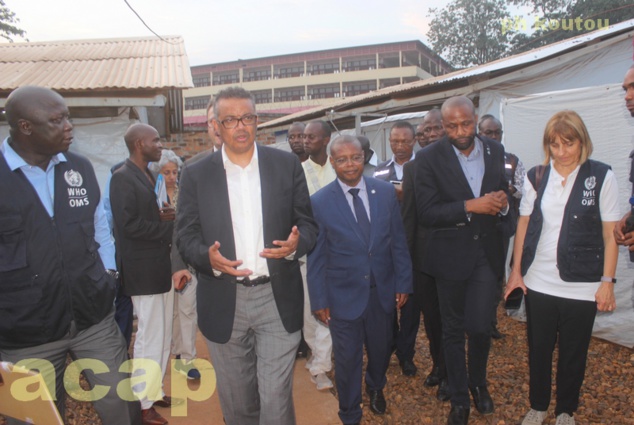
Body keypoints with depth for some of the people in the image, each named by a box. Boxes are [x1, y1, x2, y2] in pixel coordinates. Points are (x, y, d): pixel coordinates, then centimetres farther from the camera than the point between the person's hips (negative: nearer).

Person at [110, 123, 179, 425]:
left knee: (163, 336, 16)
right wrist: (168, 227, -13)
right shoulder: (123, 178, -14)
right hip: (143, 270, -9)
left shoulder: (148, 175, 13)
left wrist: (164, 215, -2)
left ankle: (155, 391, 32)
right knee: (150, 338, 1)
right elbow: (129, 224, -22)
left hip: (160, 266, 9)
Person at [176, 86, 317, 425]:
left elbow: (307, 223, 5)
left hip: (277, 299, -1)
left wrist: (295, 244, -18)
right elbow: (186, 237, 2)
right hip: (223, 303, 1)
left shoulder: (286, 165, 1)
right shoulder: (195, 175, 1)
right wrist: (208, 258, -20)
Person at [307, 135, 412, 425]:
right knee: (347, 359, 11)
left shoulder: (386, 192, -3)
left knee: (381, 349, 21)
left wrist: (403, 282, 3)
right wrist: (319, 300, -4)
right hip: (343, 295, -3)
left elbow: (398, 242, 3)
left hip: (382, 290, 3)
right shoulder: (319, 202, -9)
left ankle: (375, 387, 55)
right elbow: (316, 255, -5)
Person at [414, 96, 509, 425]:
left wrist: (502, 204, -13)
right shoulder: (429, 158, -9)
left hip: (486, 253, 2)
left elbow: (506, 196, 10)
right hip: (450, 254, -2)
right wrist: (470, 206, -25)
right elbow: (427, 214, -14)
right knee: (453, 329, 12)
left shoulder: (497, 152, 2)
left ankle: (478, 382, 34)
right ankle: (459, 399, 33)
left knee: (480, 326, 0)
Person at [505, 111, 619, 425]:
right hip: (538, 281, 2)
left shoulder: (601, 176, -6)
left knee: (573, 353, 13)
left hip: (581, 286, -2)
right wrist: (516, 270, 4)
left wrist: (607, 280, -6)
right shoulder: (536, 177, 1)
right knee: (538, 349, 14)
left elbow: (610, 233, -3)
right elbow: (523, 225, 6)